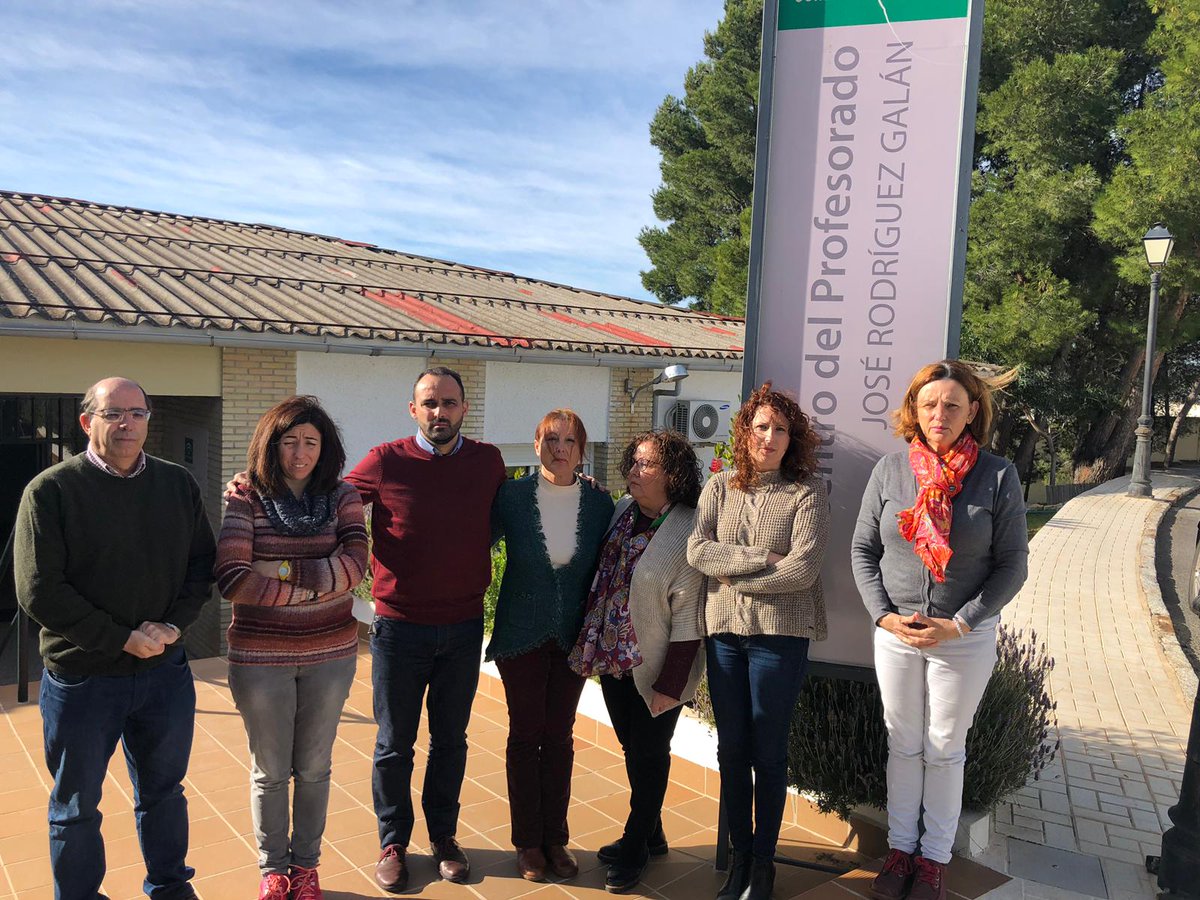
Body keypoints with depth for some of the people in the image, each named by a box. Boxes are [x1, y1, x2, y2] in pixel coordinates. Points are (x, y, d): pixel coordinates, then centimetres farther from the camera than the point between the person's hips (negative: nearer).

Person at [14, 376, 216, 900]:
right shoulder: (52, 490, -11)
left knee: (164, 792, 20)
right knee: (76, 808, 15)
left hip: (165, 671, 3)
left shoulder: (179, 485, 1)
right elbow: (39, 591, -15)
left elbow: (202, 564, 4)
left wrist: (172, 626, -12)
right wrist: (123, 639, -16)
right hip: (81, 678, -3)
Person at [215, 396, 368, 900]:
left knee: (314, 768, 16)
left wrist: (284, 570, -21)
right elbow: (230, 579, -18)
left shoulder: (341, 497, -2)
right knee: (270, 771, 14)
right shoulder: (247, 501, -8)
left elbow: (354, 563, -16)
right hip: (260, 657, -1)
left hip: (330, 655, 2)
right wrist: (310, 588, -18)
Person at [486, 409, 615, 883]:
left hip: (573, 638, 2)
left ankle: (555, 838, 27)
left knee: (559, 735, 11)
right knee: (525, 734, 8)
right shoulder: (512, 496, -8)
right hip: (522, 635, -1)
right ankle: (528, 841, 24)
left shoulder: (599, 504, -3)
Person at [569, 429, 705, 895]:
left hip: (655, 665, -6)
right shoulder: (622, 510, 1)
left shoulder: (689, 532, -19)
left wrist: (671, 684, -18)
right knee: (632, 748, 19)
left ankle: (635, 848, 30)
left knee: (648, 756, 10)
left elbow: (686, 615, -19)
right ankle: (650, 835, 40)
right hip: (613, 657, 7)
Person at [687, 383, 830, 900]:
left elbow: (803, 569, -14)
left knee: (768, 751, 7)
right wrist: (760, 559, -15)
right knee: (731, 748, 12)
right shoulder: (720, 487, 6)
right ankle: (739, 856, 28)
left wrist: (732, 573, -8)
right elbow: (696, 549, -6)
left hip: (780, 632, -3)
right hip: (724, 630, 3)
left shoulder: (807, 492, -3)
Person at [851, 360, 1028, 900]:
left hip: (966, 637, -1)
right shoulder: (890, 470, -4)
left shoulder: (997, 477, -8)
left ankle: (935, 856, 30)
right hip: (896, 632, 2)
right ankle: (900, 846, 32)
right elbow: (863, 548, 2)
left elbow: (1012, 565, -5)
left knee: (945, 749, 12)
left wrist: (960, 624, -12)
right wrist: (883, 614, -8)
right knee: (903, 745, 14)